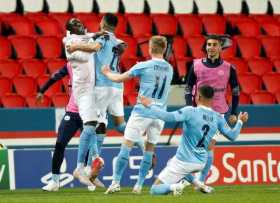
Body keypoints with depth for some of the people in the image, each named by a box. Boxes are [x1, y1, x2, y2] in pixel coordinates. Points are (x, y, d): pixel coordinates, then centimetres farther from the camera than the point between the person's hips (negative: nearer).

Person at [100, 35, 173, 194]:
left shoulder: (144, 66, -7)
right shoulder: (169, 69, 8)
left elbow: (119, 79, 0)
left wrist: (107, 73, 20)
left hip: (142, 111, -4)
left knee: (127, 145, -2)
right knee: (150, 148, 10)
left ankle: (116, 182, -7)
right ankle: (139, 185, 9)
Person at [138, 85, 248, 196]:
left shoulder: (190, 111, -16)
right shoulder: (218, 118, -1)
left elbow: (168, 117, -27)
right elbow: (232, 136, 5)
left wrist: (150, 105, -16)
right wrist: (240, 121, 23)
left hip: (183, 162, -5)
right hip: (201, 163, 5)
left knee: (154, 190, 3)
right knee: (171, 163, 38)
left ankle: (175, 186, -26)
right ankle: (197, 183, 14)